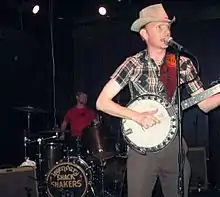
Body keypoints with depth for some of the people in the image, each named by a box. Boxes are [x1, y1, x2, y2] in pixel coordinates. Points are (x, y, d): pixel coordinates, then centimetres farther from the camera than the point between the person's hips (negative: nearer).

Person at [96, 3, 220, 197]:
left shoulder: (184, 64, 1)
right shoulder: (133, 64, -7)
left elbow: (204, 104, 2)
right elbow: (102, 102, -9)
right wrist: (138, 116, -19)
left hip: (174, 144, 3)